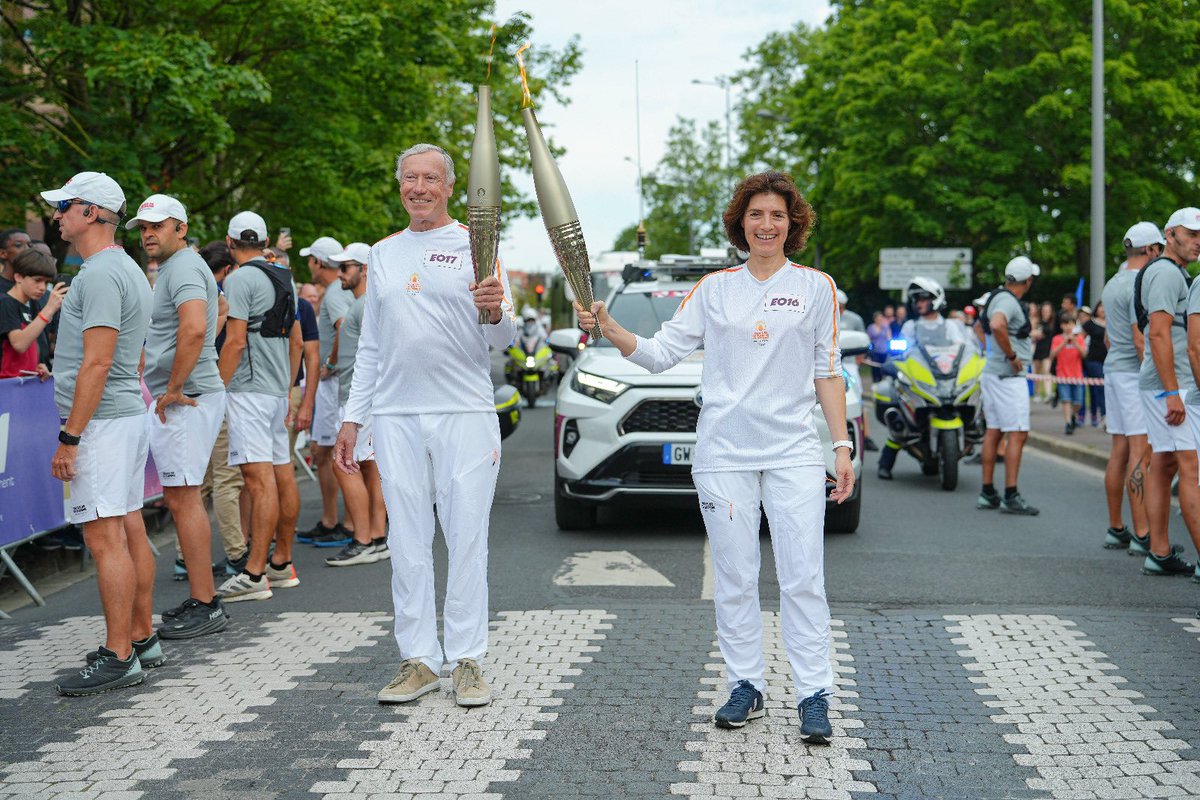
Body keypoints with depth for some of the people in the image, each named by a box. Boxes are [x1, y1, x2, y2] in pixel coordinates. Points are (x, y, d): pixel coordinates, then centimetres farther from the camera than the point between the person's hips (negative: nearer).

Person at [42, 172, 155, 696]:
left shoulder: (100, 274, -15)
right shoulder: (128, 270, 18)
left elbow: (97, 363, -21)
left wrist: (70, 437, -20)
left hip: (101, 421, -10)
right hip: (130, 416, 10)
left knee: (105, 538, -9)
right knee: (130, 530, 13)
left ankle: (118, 659, -8)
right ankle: (141, 639, 20)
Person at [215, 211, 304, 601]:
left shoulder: (240, 279, -10)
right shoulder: (284, 278, 16)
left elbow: (235, 341, -16)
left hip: (249, 390, -9)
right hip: (278, 390, 9)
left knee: (259, 479, -14)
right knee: (282, 475, 11)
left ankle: (254, 575, -17)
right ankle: (282, 564, 19)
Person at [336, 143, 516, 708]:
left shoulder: (475, 247, 0)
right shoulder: (383, 254, 13)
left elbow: (503, 340, -6)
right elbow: (370, 347, 16)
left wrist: (497, 312, -29)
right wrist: (351, 419, 10)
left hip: (466, 413, -4)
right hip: (395, 416, 4)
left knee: (467, 540, 0)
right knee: (407, 542, 6)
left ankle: (468, 660, 8)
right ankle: (419, 660, 14)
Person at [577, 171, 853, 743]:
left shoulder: (815, 287, 6)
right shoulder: (714, 288, 9)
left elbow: (828, 374, 7)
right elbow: (662, 353, 5)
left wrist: (842, 446, 2)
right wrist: (610, 331, -11)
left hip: (793, 451, -1)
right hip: (723, 453, 1)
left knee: (803, 577, -5)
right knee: (734, 577, 6)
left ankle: (814, 696, 1)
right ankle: (745, 686, 17)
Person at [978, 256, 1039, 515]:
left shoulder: (999, 296, 14)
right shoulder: (1008, 302, -16)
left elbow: (987, 323, 32)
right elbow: (997, 325, -37)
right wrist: (1012, 356, -25)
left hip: (993, 372, 10)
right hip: (1009, 376, -10)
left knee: (993, 431, 11)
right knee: (1018, 434, -8)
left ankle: (987, 493, 15)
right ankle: (1011, 496, -11)